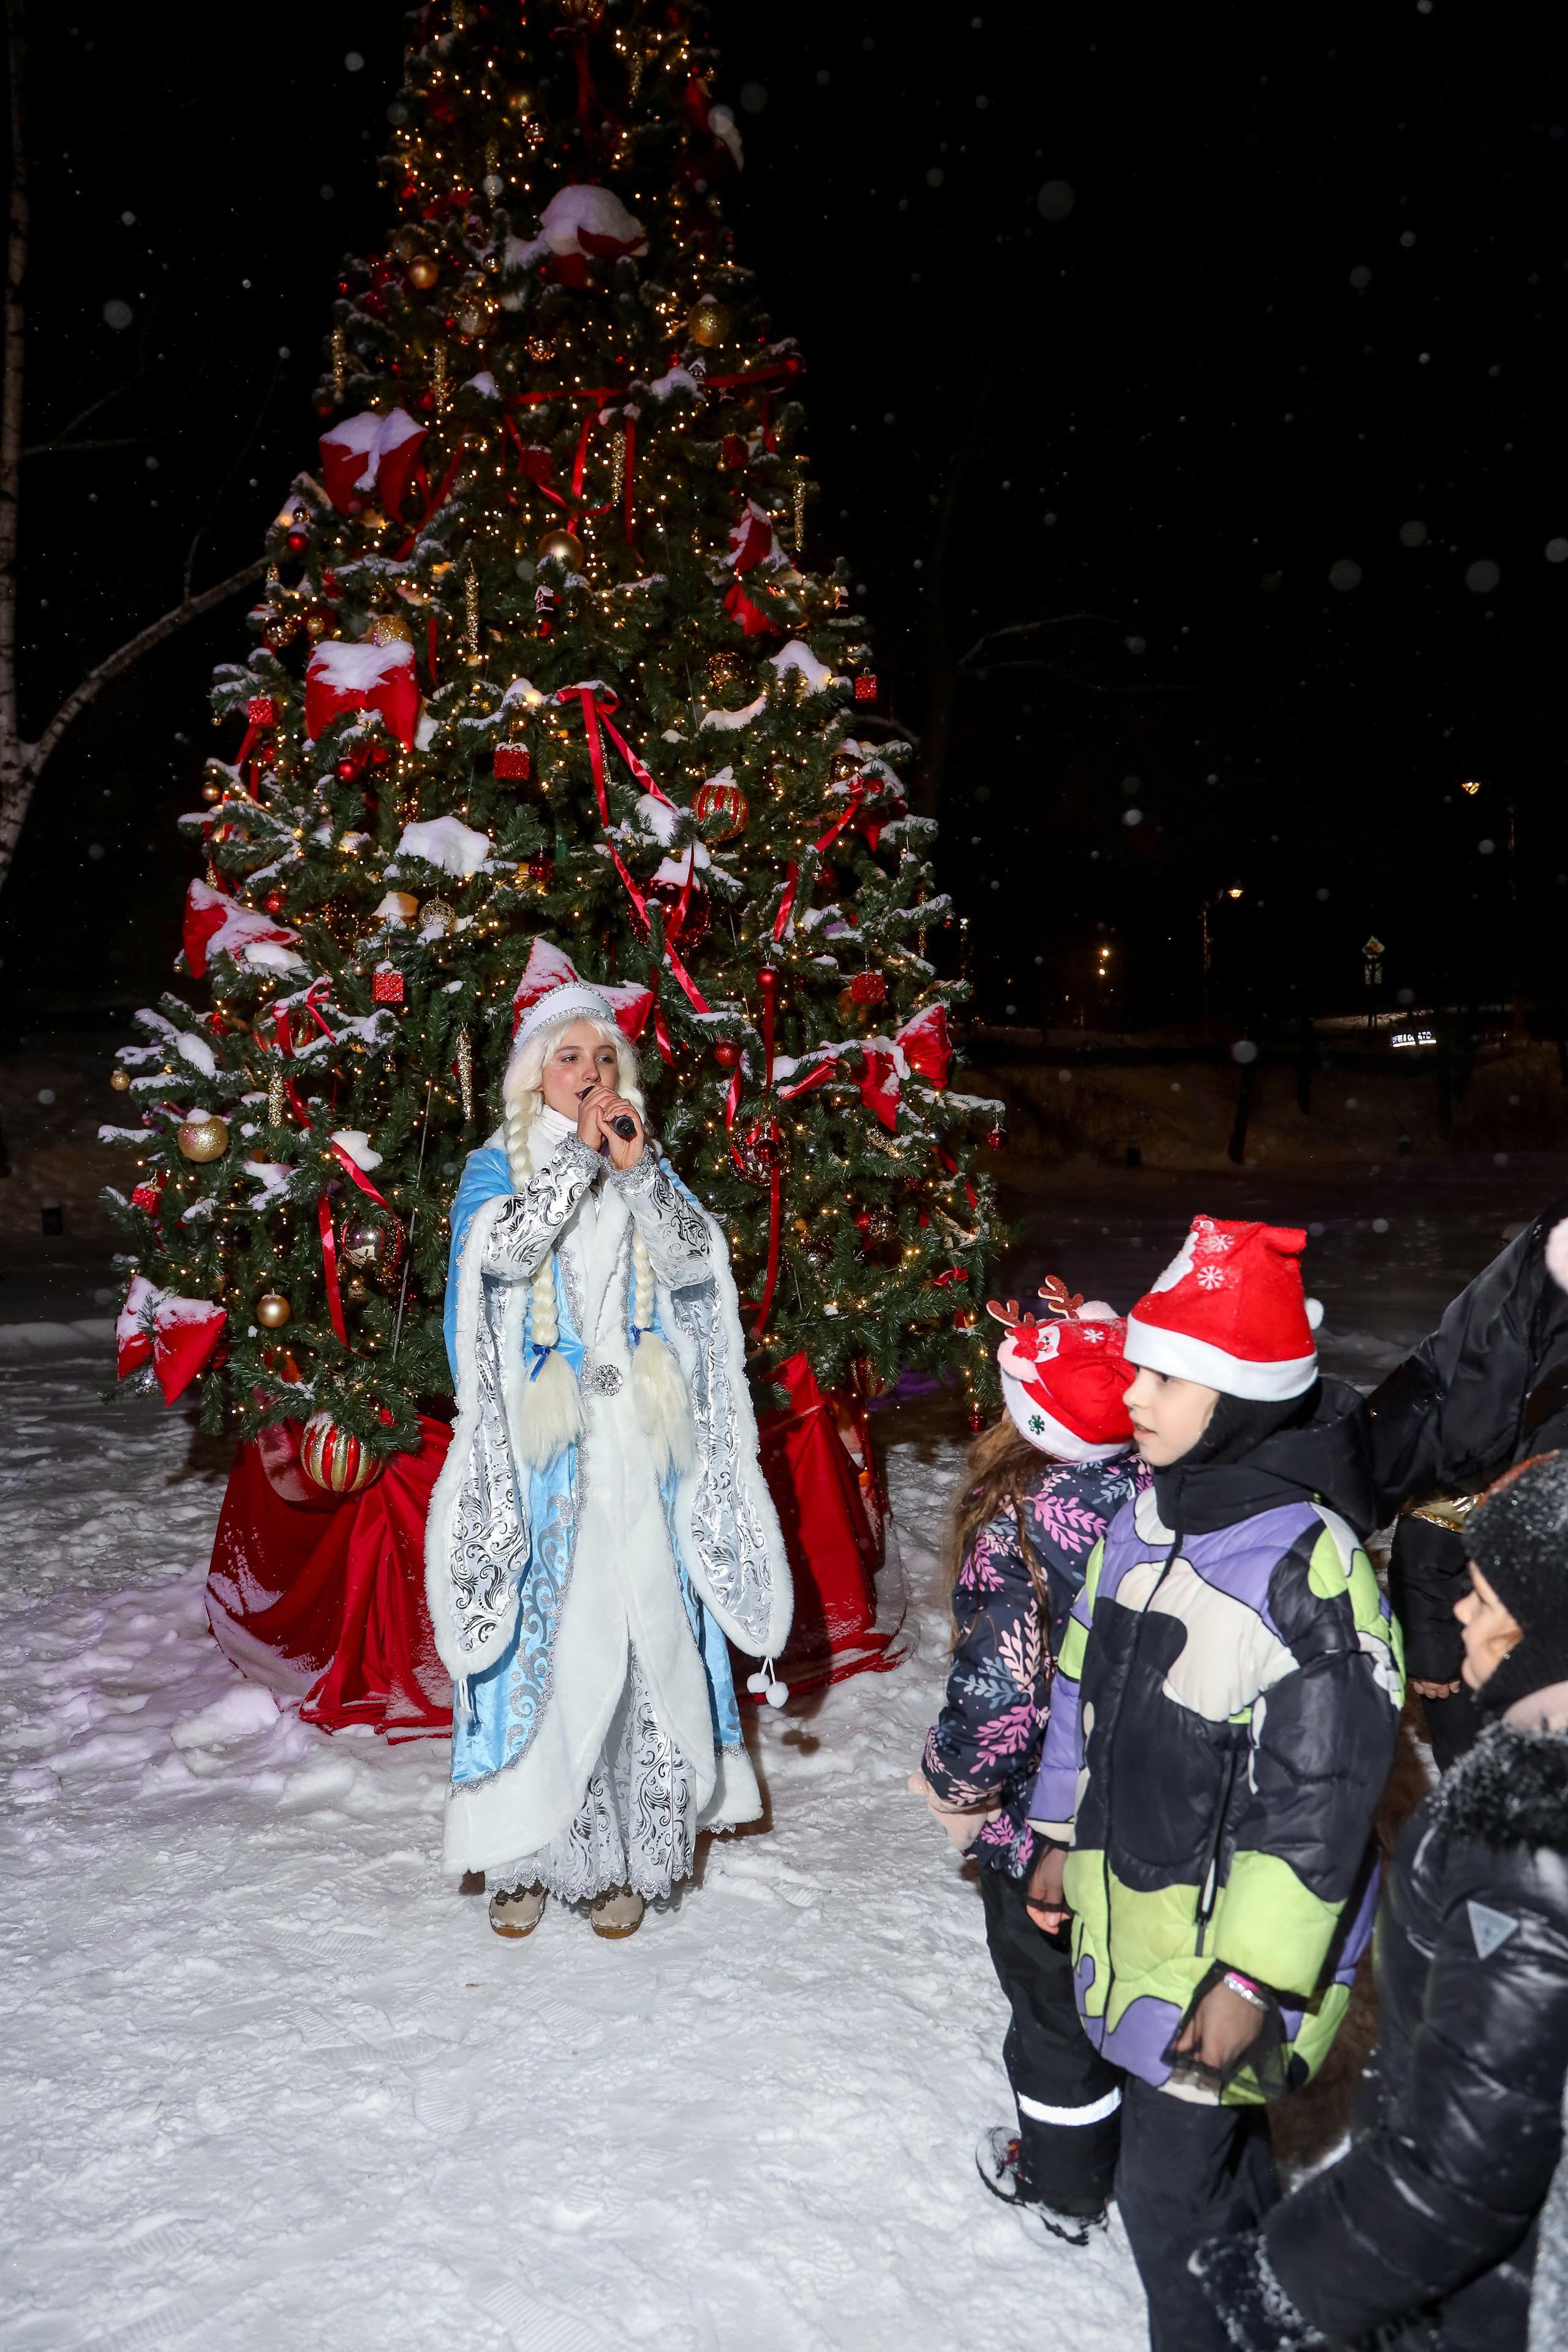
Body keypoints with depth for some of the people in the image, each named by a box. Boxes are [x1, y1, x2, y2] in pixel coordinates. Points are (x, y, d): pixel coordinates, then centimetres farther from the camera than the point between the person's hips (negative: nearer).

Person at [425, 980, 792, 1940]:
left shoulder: (649, 1167, 13)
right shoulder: (499, 1165, 6)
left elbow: (698, 1261, -2)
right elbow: (503, 1250, -15)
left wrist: (636, 1168, -12)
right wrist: (573, 1148, -14)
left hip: (639, 1455, 2)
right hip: (542, 1456, -2)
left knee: (644, 1640, 1)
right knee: (541, 1645, -2)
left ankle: (627, 1858, 13)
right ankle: (529, 1854, 13)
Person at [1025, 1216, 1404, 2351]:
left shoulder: (1307, 1564, -26)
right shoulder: (1147, 1514, -1)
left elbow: (1318, 1798, -24)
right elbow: (1088, 1687, 11)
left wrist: (1253, 1978, -21)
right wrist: (1064, 1837, 18)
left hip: (1234, 1937, -8)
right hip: (1133, 1904, 8)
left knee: (1166, 2188, 4)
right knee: (1219, 2140, 26)